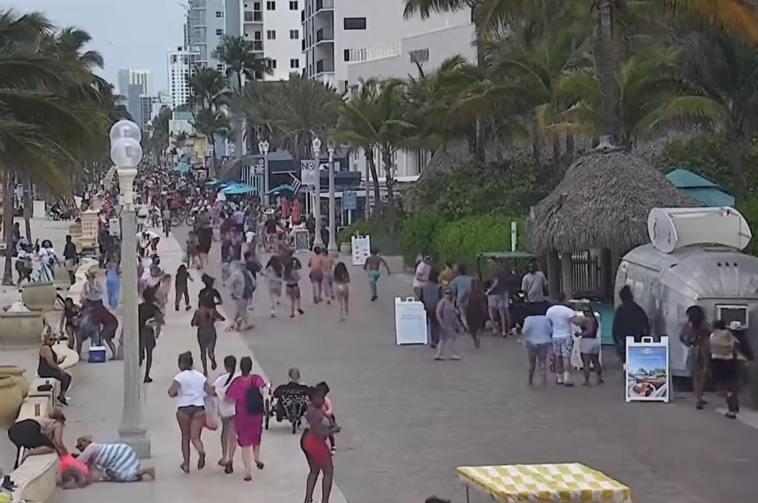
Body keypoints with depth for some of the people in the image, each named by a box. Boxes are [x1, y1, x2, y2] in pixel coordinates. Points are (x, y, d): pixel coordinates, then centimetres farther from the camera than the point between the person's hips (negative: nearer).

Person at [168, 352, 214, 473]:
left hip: (183, 409, -2)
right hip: (199, 409, 2)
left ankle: (186, 464, 15)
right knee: (195, 437, 1)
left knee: (185, 437, 14)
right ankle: (201, 451, -31)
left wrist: (179, 392, 7)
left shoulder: (179, 377, -5)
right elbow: (211, 392, 7)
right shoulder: (200, 376, 7)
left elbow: (171, 393, -15)